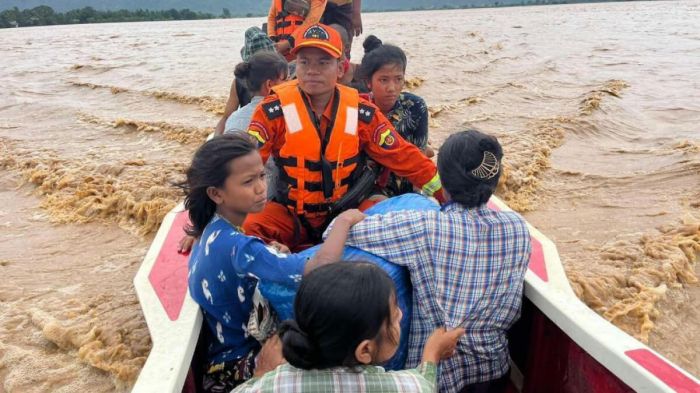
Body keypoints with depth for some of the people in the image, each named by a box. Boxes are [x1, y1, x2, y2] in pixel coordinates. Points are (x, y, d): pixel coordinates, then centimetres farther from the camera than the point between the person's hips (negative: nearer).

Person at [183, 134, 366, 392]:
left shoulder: (213, 231, -2)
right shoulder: (236, 246, -30)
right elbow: (318, 271, -41)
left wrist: (271, 255, -5)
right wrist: (344, 220, -25)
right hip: (233, 368, -9)